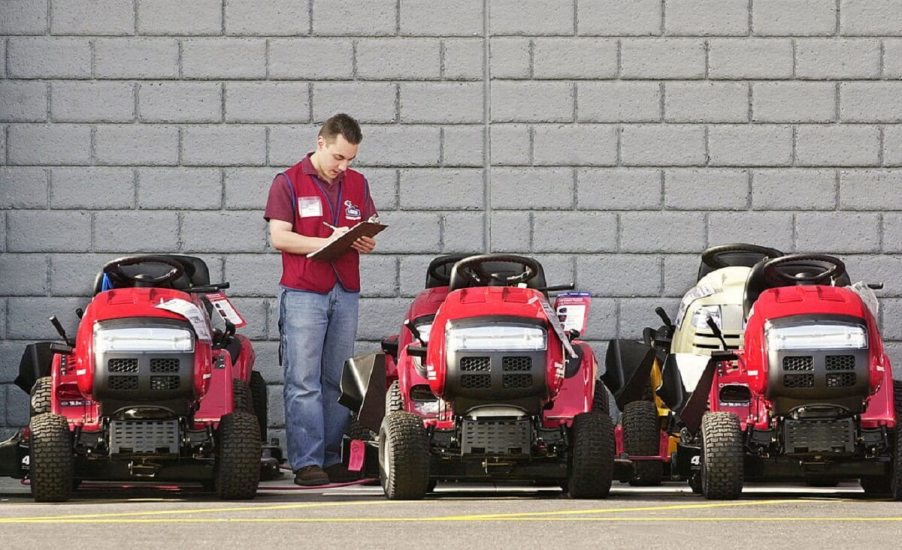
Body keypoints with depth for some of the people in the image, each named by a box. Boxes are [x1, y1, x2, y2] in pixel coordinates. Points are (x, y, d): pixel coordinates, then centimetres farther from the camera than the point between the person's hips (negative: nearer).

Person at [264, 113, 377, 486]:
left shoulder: (357, 184, 15)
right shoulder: (288, 183, -1)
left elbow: (368, 232, 19)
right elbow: (279, 237, -8)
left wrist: (365, 243, -6)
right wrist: (327, 242, -18)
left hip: (346, 294, 5)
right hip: (303, 293, -5)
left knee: (337, 381, 7)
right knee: (303, 382, -7)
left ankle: (331, 458, 11)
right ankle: (306, 462, -9)